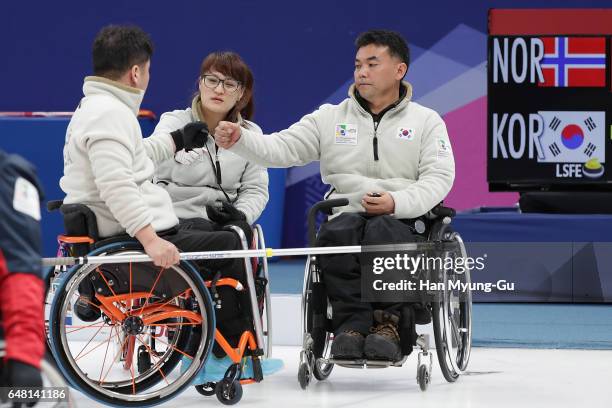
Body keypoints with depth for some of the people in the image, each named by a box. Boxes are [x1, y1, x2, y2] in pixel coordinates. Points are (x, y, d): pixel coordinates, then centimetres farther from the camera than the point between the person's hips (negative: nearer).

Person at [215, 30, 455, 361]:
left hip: (404, 219, -1)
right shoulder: (330, 118, 16)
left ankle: (387, 322, -30)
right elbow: (281, 148, 4)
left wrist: (396, 203, -17)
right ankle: (352, 322, -33)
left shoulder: (426, 121, 13)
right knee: (337, 233, -34)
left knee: (383, 232, -37)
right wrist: (239, 140, -16)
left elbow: (439, 178, 1)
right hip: (346, 214, 2)